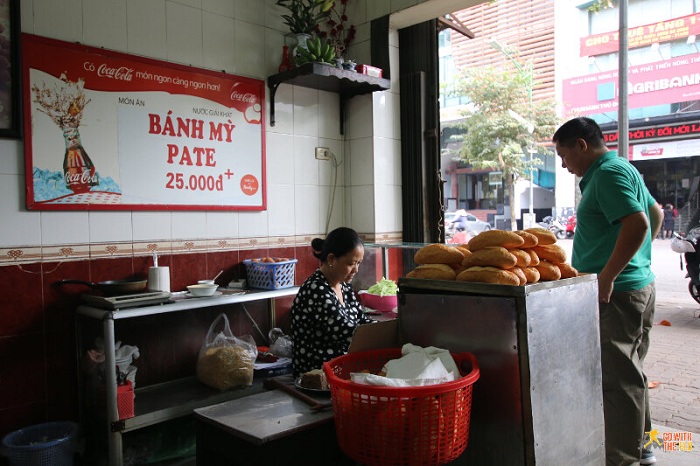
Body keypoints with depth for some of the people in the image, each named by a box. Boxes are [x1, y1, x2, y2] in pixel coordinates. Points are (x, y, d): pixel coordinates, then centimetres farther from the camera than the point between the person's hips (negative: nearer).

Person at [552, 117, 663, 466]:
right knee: (629, 371, 20)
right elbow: (655, 213, 28)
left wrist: (607, 276, -24)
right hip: (639, 284, 11)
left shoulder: (608, 173, -14)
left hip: (615, 293, -11)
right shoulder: (619, 169, 18)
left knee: (617, 376, -4)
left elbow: (637, 223, -27)